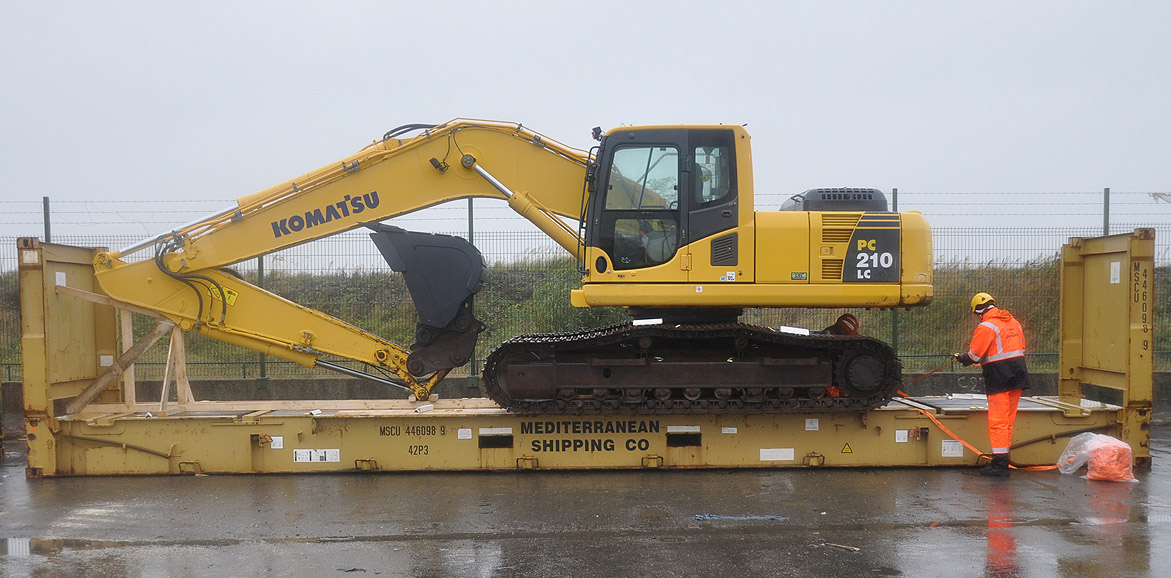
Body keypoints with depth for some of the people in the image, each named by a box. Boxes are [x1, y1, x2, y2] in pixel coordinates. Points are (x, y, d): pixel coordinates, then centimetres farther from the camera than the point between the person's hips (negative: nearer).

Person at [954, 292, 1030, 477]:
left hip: (999, 377, -8)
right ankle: (1003, 457, 19)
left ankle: (1000, 464, -7)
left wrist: (962, 358, 11)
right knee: (1008, 419, 13)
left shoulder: (986, 327, -12)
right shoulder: (1014, 322, 13)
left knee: (997, 420, -6)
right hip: (1018, 374, 8)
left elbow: (974, 355, -11)